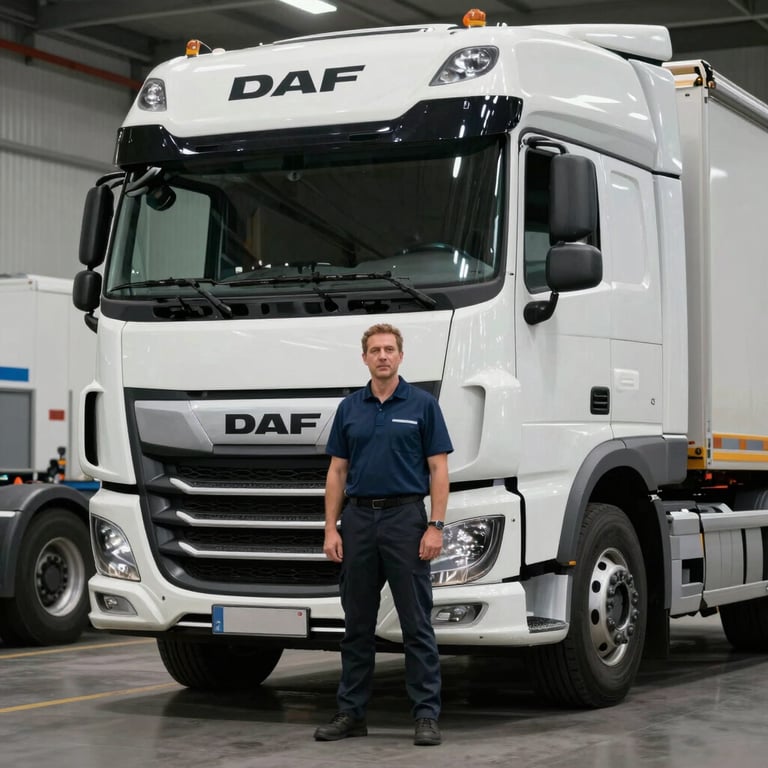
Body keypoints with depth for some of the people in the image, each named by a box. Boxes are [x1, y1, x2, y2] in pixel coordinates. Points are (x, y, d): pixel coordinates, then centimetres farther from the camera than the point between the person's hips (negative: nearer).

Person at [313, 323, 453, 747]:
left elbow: (438, 469, -4)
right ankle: (351, 712, 15)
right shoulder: (349, 408, 9)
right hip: (358, 519, 4)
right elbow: (337, 472, 9)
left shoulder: (422, 404, -1)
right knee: (357, 623, 8)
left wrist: (436, 526, -12)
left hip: (406, 517, -4)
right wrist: (331, 529, 1)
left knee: (416, 623, -2)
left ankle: (426, 714, 3)